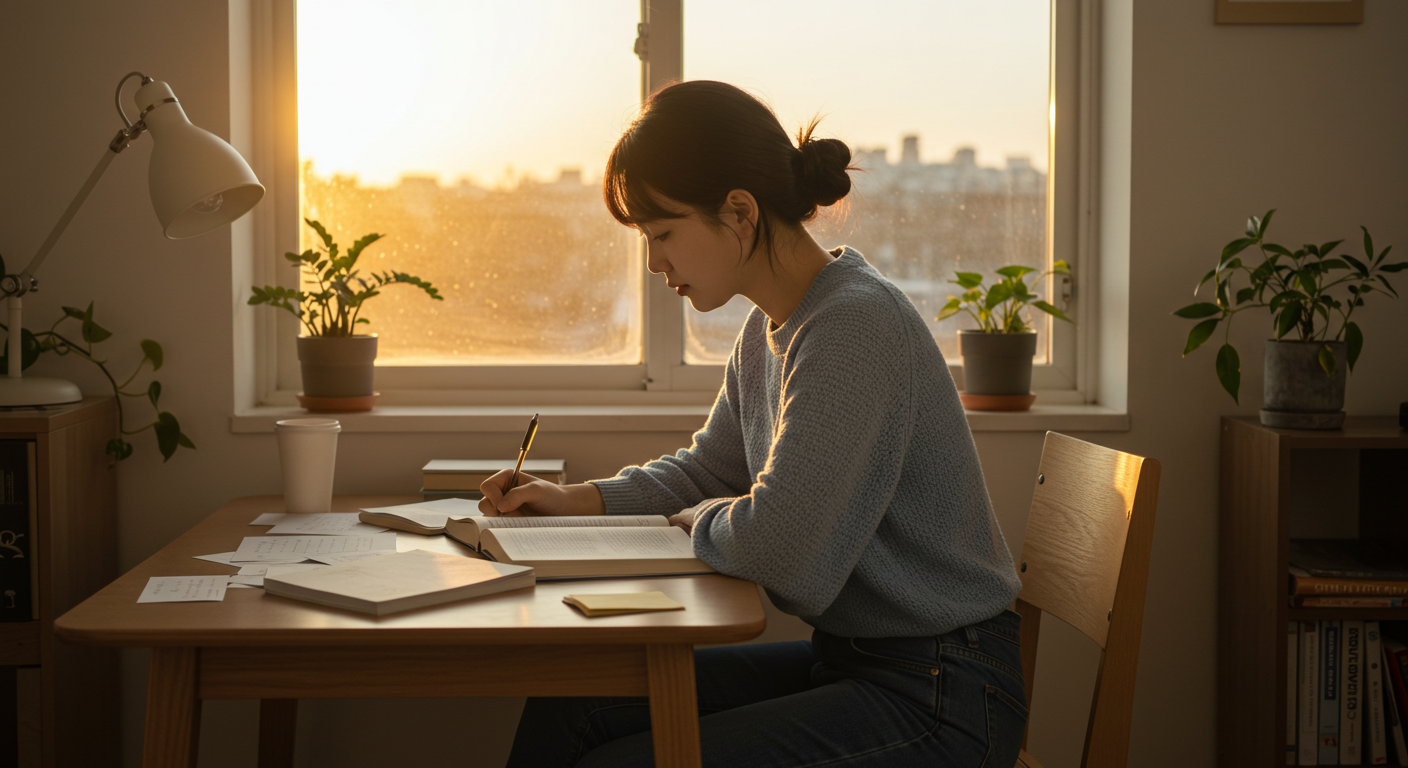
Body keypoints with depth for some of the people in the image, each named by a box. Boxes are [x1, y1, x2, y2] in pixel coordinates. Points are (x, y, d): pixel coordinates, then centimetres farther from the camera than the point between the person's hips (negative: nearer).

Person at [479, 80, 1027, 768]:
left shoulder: (857, 325, -23)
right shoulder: (768, 329, 9)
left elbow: (783, 550, -29)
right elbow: (708, 468, 24)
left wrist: (694, 521, -6)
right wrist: (579, 499, 8)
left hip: (935, 695, -9)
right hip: (845, 657, 9)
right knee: (564, 713, 3)